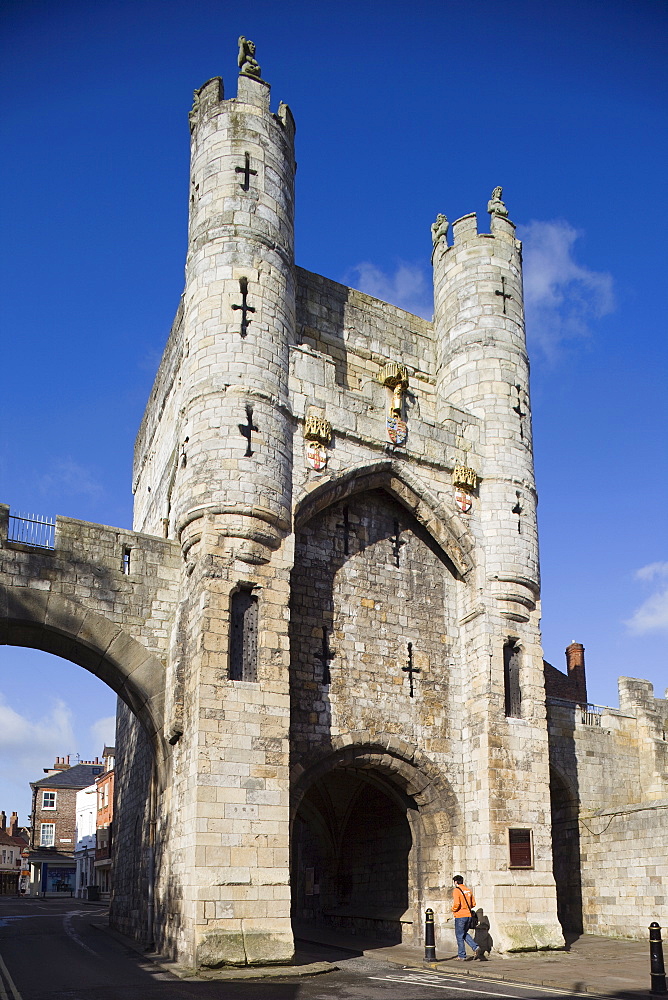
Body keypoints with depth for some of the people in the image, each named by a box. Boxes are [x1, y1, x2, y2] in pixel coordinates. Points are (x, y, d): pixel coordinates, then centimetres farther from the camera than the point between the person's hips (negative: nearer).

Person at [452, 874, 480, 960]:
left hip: (460, 916, -7)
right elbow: (473, 904, 12)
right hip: (468, 915, 7)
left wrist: (453, 910, -5)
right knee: (465, 934, 20)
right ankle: (475, 948, 2)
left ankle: (462, 956, 7)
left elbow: (456, 903, -23)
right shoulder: (468, 890, 10)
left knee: (459, 936, 4)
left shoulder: (456, 890, -11)